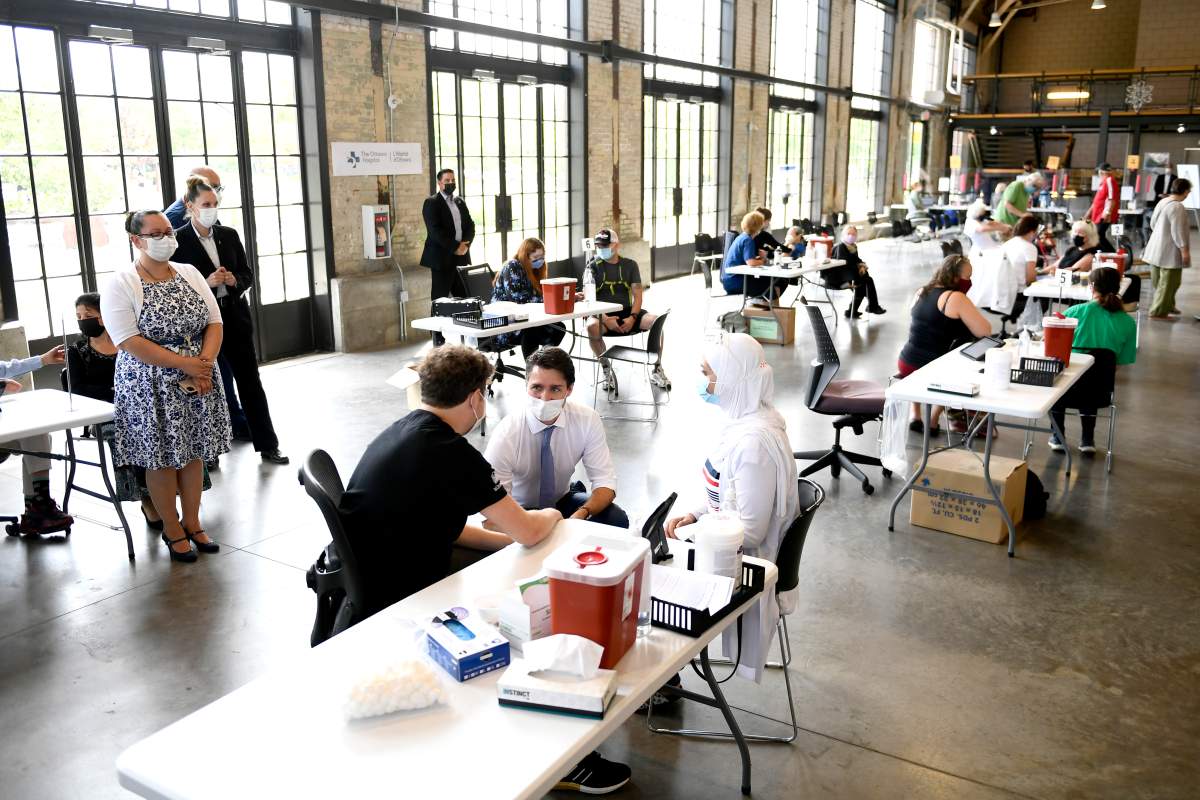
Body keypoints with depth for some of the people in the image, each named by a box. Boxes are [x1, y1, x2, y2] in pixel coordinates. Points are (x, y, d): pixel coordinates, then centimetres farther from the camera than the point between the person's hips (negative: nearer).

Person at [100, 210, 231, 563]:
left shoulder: (190, 273, 6)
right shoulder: (120, 284, -9)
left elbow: (214, 322, 3)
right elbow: (130, 342, -17)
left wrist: (204, 365, -13)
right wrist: (184, 364, -21)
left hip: (199, 380, 4)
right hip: (151, 385, -4)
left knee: (193, 451, 11)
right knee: (162, 457, 5)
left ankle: (192, 522, 25)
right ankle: (172, 529, 20)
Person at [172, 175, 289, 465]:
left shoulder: (229, 235, 6)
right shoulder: (178, 240, -6)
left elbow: (248, 275, 10)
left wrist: (234, 280, -11)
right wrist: (206, 283, -22)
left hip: (235, 318, 4)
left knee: (251, 382, 6)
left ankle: (267, 446, 13)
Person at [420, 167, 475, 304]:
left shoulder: (460, 202, 18)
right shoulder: (431, 202, -3)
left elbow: (470, 225, 13)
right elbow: (434, 230, -14)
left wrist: (465, 244, -6)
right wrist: (455, 247, -15)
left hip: (461, 256, 6)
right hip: (442, 258, -6)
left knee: (463, 296, 2)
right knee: (441, 297, -2)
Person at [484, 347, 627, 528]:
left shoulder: (587, 420, -18)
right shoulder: (506, 434, -27)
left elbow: (605, 481, -14)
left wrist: (582, 514, -34)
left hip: (562, 500, 3)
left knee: (617, 520, -23)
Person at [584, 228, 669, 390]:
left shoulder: (630, 264, 10)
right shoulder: (594, 266, 4)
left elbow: (637, 295, 5)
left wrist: (632, 317, -14)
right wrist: (605, 319, -21)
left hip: (627, 312, 2)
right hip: (603, 314, -2)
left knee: (656, 320, -25)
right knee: (592, 326, -37)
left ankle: (657, 370, -13)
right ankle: (606, 368, -14)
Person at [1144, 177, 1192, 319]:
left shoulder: (1162, 202, 7)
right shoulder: (1177, 207, -21)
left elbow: (1152, 224, 18)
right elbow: (1178, 231, -22)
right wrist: (1184, 250, -18)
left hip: (1156, 248, 10)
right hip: (1170, 251, -10)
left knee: (1160, 281, 18)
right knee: (1168, 282, -2)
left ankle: (1167, 305, 35)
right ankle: (1158, 312, 2)